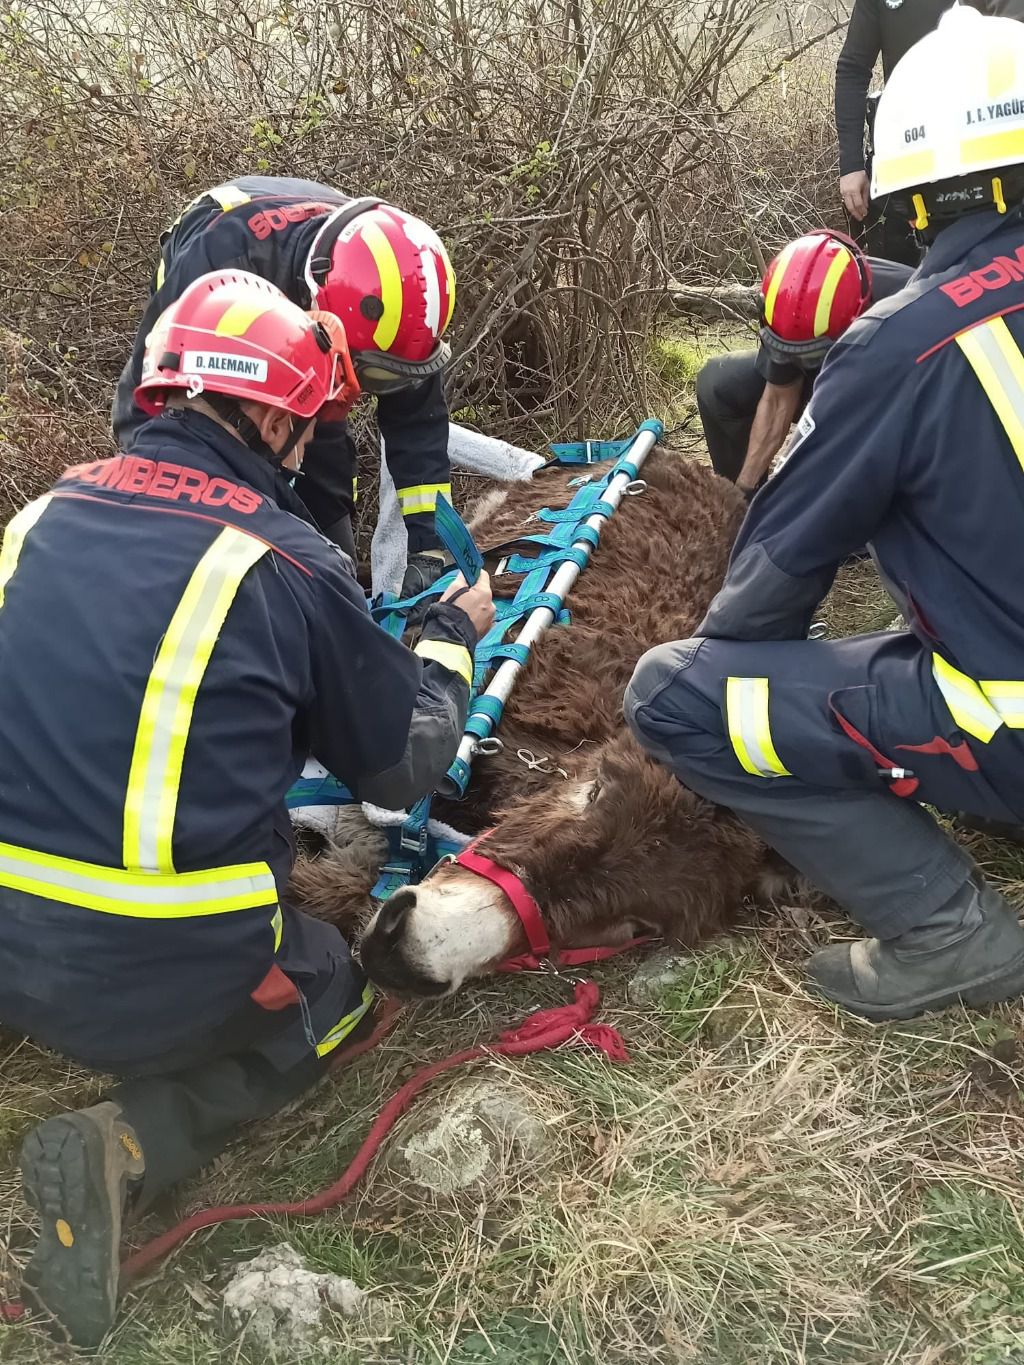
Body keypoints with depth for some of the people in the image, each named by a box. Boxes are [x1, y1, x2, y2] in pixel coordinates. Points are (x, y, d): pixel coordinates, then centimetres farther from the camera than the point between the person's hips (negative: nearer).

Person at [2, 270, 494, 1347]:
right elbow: (404, 767, 1)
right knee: (331, 998, 25)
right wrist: (450, 639, 20)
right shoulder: (290, 563, -12)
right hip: (168, 978, -5)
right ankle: (126, 1147, 0)